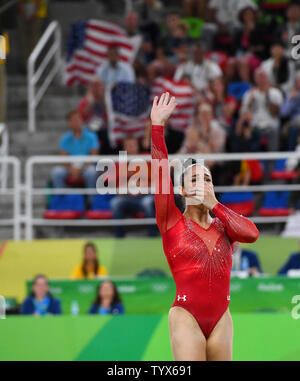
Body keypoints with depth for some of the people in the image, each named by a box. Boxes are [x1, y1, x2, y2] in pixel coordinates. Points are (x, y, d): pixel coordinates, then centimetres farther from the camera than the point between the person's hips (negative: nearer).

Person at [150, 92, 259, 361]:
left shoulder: (223, 224, 13)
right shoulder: (173, 223, 3)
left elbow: (252, 233, -9)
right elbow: (160, 170, -7)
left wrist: (214, 205, -3)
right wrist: (157, 126, -14)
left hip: (221, 319, 4)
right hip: (186, 317, -4)